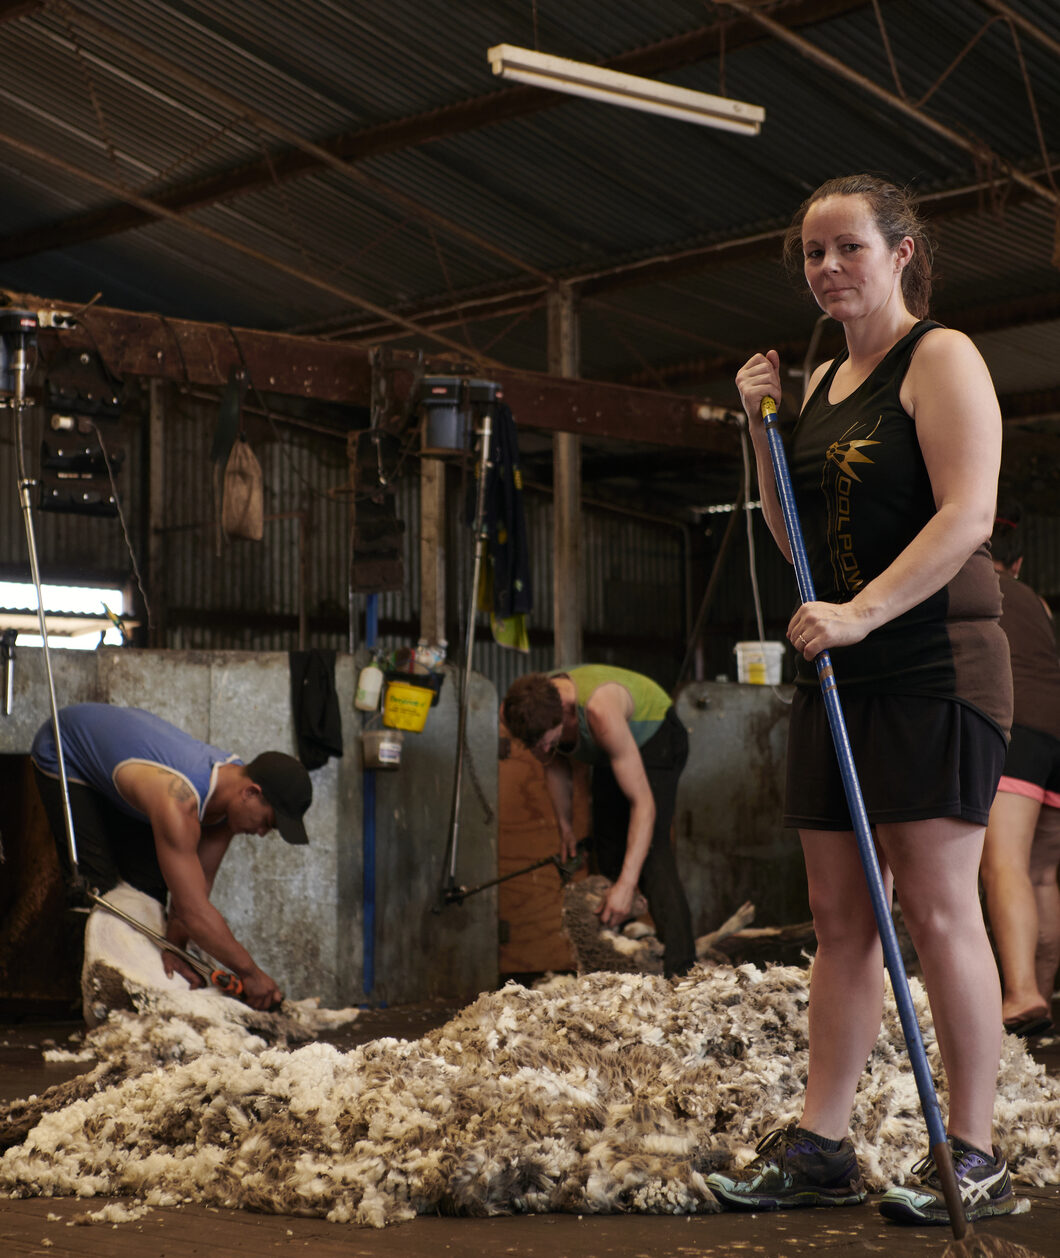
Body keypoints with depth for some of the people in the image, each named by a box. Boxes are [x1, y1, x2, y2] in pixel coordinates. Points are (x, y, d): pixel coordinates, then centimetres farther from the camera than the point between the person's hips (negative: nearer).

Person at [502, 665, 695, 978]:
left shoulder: (599, 711, -44)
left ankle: (681, 971, -27)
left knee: (649, 849, -22)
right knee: (607, 849, 6)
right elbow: (556, 767, 0)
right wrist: (565, 829, 2)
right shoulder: (530, 709, -25)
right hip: (610, 753, 7)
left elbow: (643, 803, -44)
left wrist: (626, 885, -48)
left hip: (656, 737, -7)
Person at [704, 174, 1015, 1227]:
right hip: (838, 676, 8)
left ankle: (974, 1156, 2)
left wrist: (862, 612, -26)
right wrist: (763, 430, 8)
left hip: (934, 667, -8)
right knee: (840, 918, 8)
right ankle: (819, 1145, 12)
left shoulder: (941, 358, -5)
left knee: (936, 906, -7)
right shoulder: (823, 381, 18)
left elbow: (967, 516, -17)